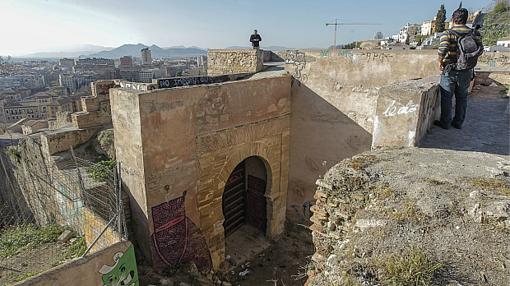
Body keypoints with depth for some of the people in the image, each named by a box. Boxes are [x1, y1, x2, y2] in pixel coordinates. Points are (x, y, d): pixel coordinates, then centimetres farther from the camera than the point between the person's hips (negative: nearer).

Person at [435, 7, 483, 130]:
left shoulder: (448, 33, -12)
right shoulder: (474, 33, 1)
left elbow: (442, 49, -24)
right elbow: (480, 50, 0)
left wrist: (440, 62, -8)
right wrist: (468, 59, 13)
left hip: (450, 70, -4)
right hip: (466, 72, 4)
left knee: (446, 97, 7)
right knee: (462, 97, 15)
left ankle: (445, 123, 12)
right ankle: (458, 122, 23)